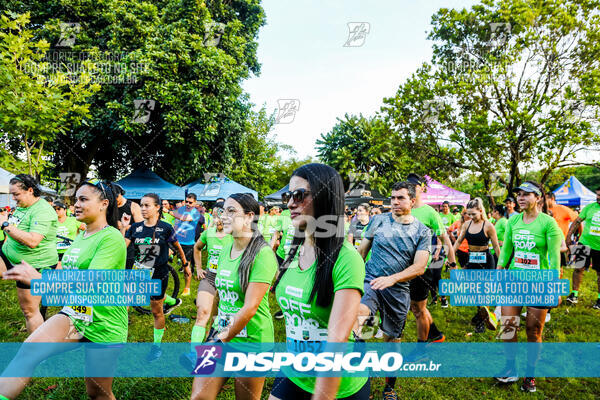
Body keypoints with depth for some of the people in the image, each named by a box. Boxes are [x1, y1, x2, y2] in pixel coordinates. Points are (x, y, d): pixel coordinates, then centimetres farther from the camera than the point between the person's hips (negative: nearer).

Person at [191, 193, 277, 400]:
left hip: (251, 341, -6)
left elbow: (250, 307, -20)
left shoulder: (262, 254, -18)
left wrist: (222, 339, -14)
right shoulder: (226, 249, 6)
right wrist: (216, 330, 13)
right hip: (222, 332, 6)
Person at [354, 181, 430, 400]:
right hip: (370, 282, 0)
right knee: (356, 313, -32)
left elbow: (419, 267, -8)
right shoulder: (379, 220, 1)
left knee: (392, 339, 14)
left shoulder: (422, 231, 0)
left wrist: (391, 279, -22)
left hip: (399, 290, 1)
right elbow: (361, 251, 10)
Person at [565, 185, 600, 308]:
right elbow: (577, 221, 5)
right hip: (585, 243, 1)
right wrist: (569, 236, 1)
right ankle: (574, 293, 12)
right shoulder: (589, 207, 1)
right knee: (579, 268, 1)